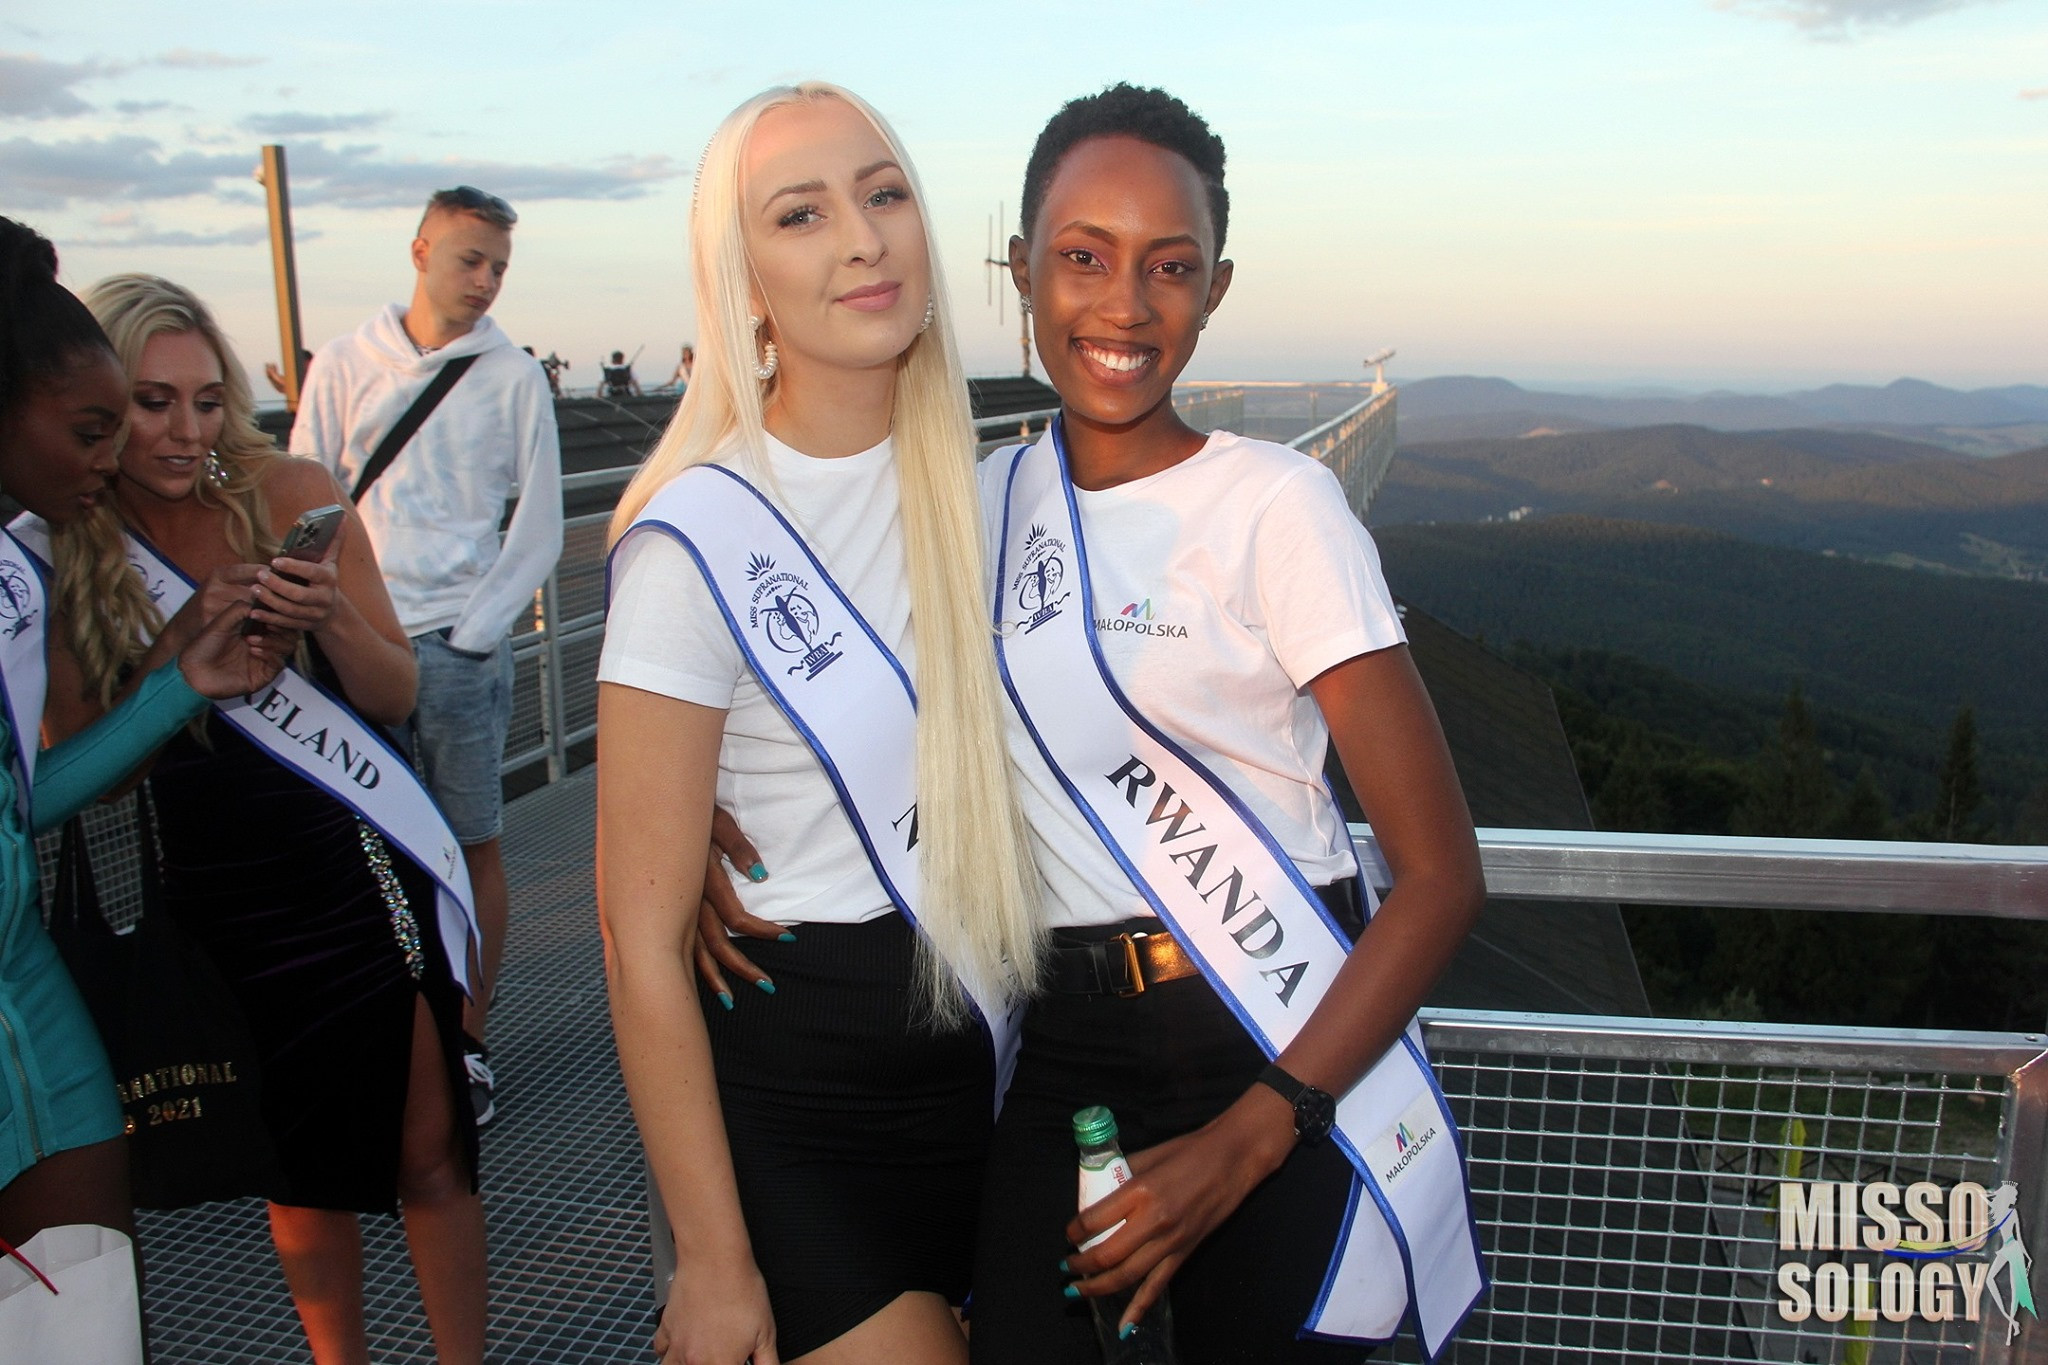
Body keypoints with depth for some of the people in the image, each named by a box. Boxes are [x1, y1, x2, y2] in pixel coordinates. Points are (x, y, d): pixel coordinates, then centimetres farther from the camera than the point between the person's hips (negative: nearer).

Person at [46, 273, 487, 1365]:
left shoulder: (291, 493, -7)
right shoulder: (64, 552, -3)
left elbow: (396, 697, -3)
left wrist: (330, 618, -23)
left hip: (358, 870, -1)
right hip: (214, 904, 2)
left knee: (428, 1154, 4)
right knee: (300, 1169, 16)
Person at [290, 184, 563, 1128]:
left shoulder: (513, 378, 3)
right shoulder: (344, 365, 8)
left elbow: (539, 527, 2)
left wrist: (471, 636, -5)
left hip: (462, 648, -1)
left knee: (474, 846, 4)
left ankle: (468, 1044, 16)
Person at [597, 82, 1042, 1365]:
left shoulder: (971, 487, 1)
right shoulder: (701, 537, -17)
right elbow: (643, 937, -15)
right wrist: (715, 1260, -12)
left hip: (978, 1060, 6)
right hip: (799, 1098, -6)